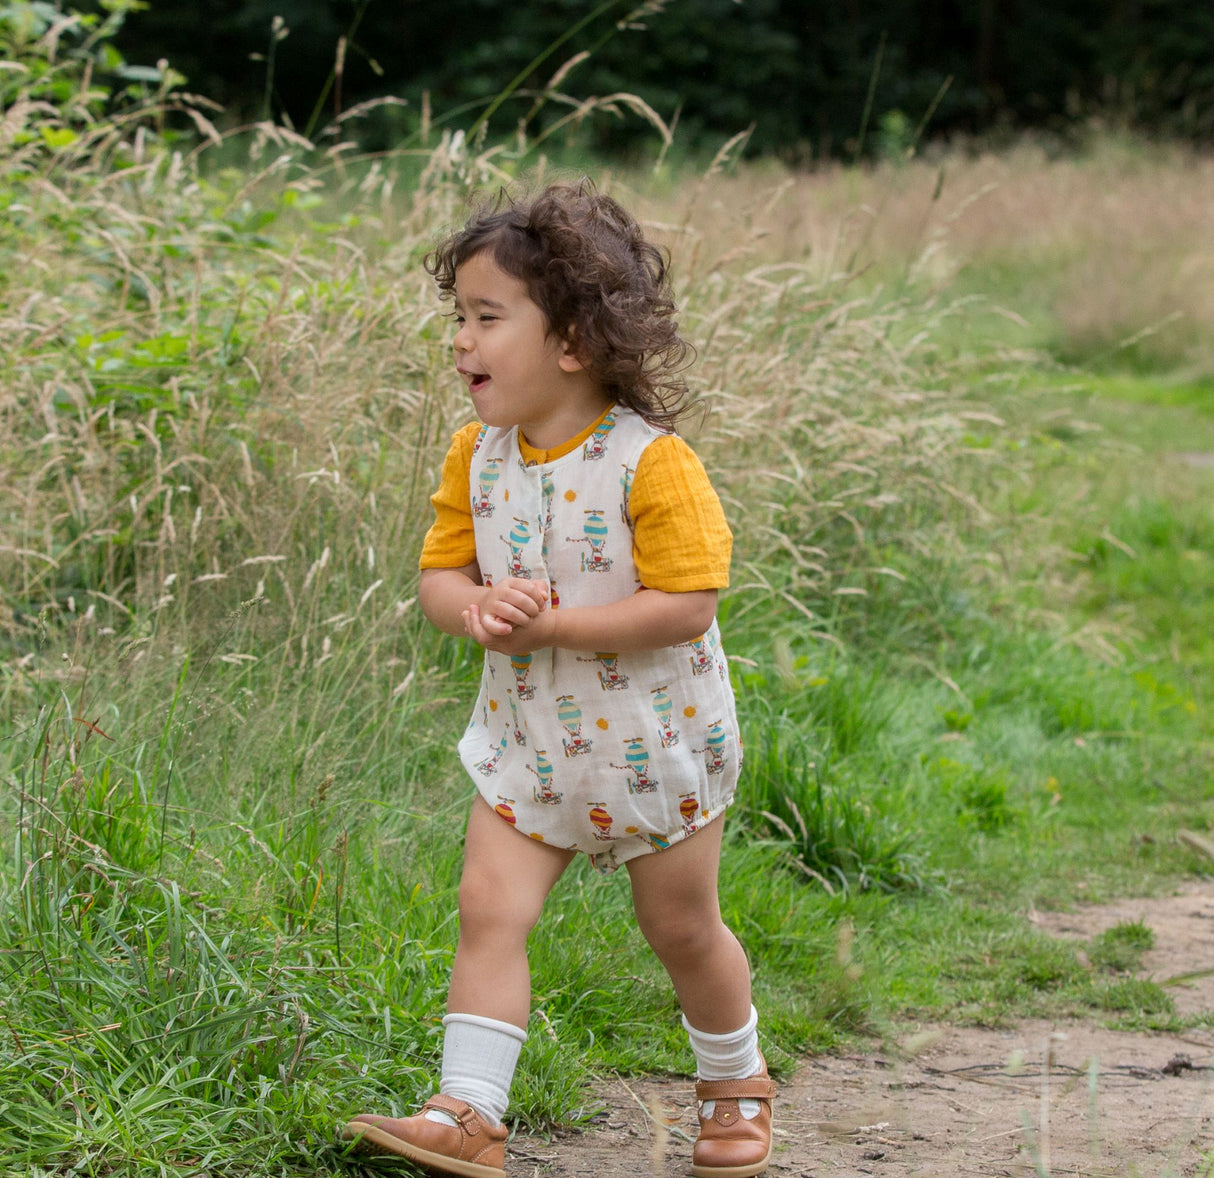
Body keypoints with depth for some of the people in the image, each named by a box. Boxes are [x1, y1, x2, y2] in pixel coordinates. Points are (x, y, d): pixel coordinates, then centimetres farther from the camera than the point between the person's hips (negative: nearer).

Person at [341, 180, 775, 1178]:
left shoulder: (654, 463, -20)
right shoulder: (478, 457, -2)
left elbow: (685, 604, -24)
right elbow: (441, 572, 4)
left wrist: (552, 623, -27)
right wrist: (477, 609, -21)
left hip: (652, 741, -4)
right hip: (526, 738, 4)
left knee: (683, 929, 12)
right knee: (489, 909, -9)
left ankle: (736, 1086, 35)